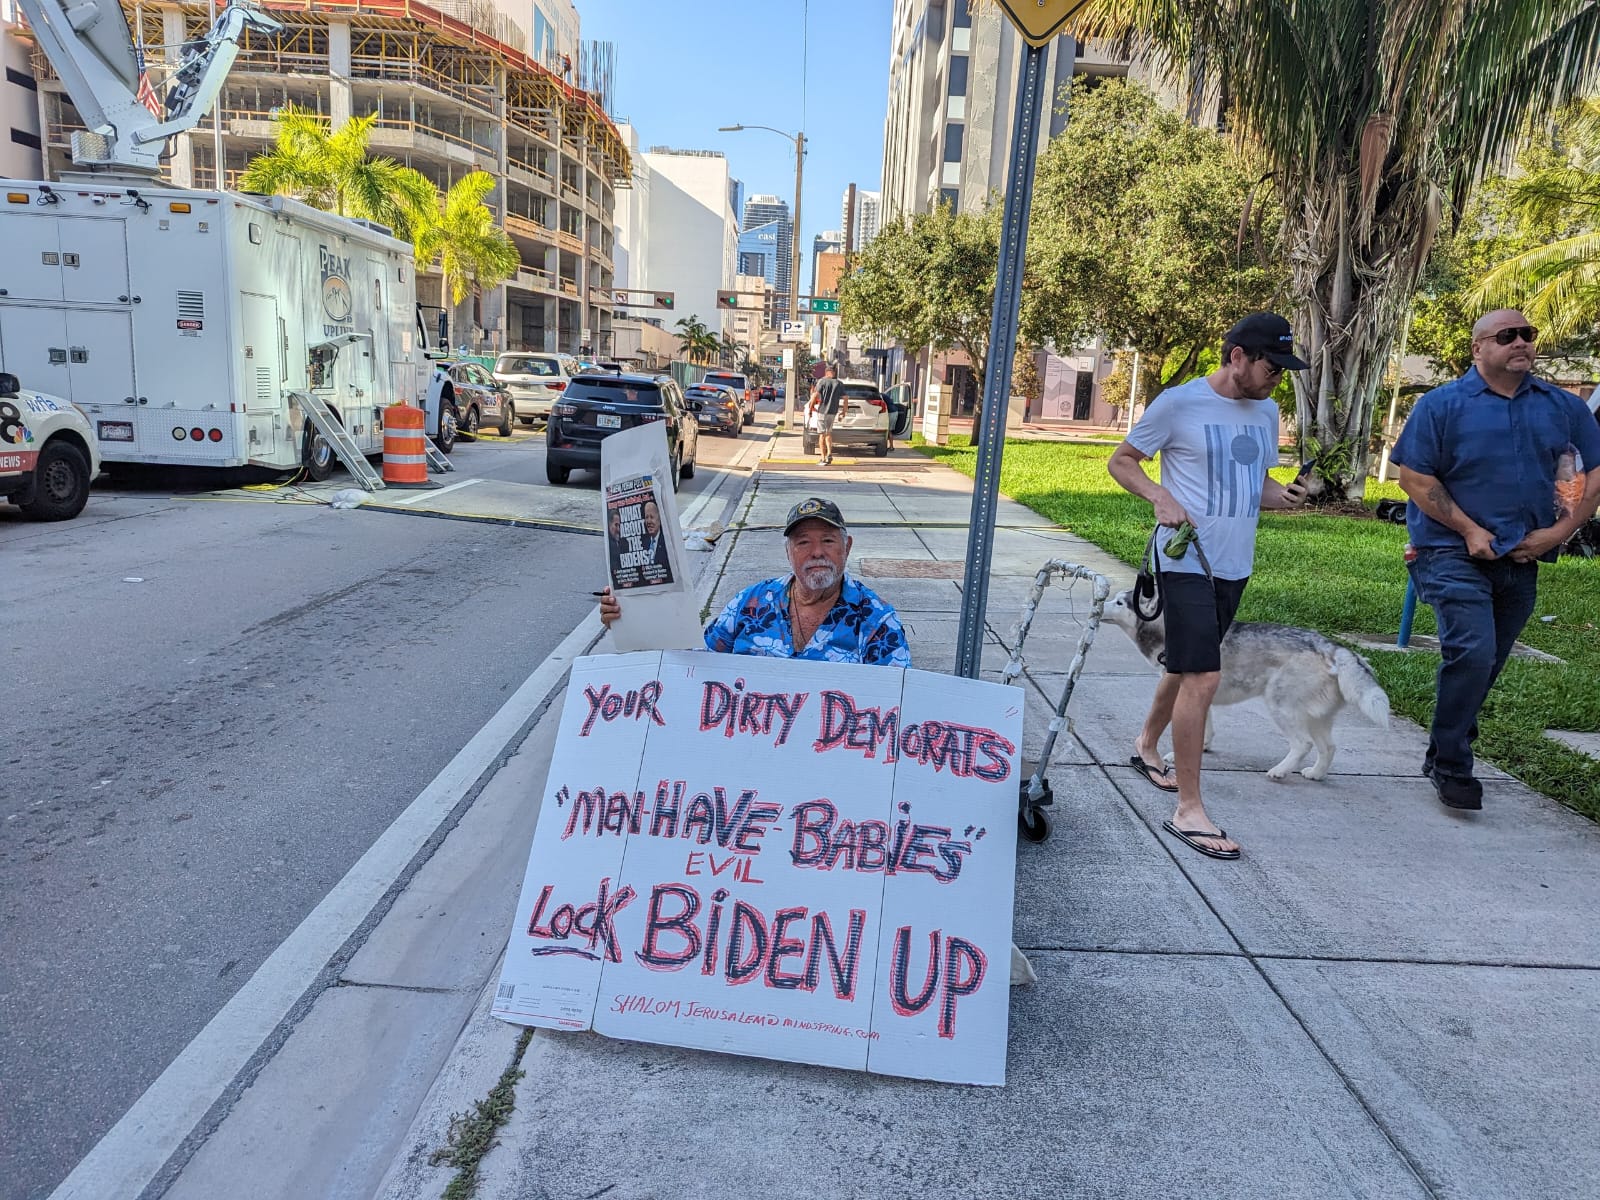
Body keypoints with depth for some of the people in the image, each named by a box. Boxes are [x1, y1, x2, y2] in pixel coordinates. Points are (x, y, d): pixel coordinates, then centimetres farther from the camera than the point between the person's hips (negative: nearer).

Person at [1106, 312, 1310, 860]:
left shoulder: (1266, 411, 11)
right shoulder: (1179, 403, -9)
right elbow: (1121, 460, -2)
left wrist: (1285, 496, -1)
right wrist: (1160, 497, -20)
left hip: (1234, 565, 7)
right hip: (1187, 560, -7)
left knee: (1188, 668, 19)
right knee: (1204, 676, -14)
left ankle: (1147, 745, 44)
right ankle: (1188, 810, -7)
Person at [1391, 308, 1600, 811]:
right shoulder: (1443, 404, -4)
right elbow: (1414, 477, -7)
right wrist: (1469, 530, -12)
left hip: (1522, 559, 5)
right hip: (1455, 552, -5)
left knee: (1486, 665, 12)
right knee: (1472, 653, -18)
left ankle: (1444, 750, 30)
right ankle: (1451, 767, -4)